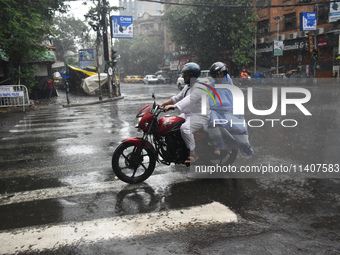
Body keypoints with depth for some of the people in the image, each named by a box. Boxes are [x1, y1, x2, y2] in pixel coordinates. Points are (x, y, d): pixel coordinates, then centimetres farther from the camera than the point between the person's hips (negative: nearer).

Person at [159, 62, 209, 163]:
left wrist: (173, 106, -47)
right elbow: (177, 97, 18)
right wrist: (163, 104, 7)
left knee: (184, 128, -32)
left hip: (200, 116, -10)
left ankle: (193, 154, -21)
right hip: (187, 114, 10)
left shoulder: (198, 87, -18)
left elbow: (188, 100, -34)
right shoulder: (187, 87, 15)